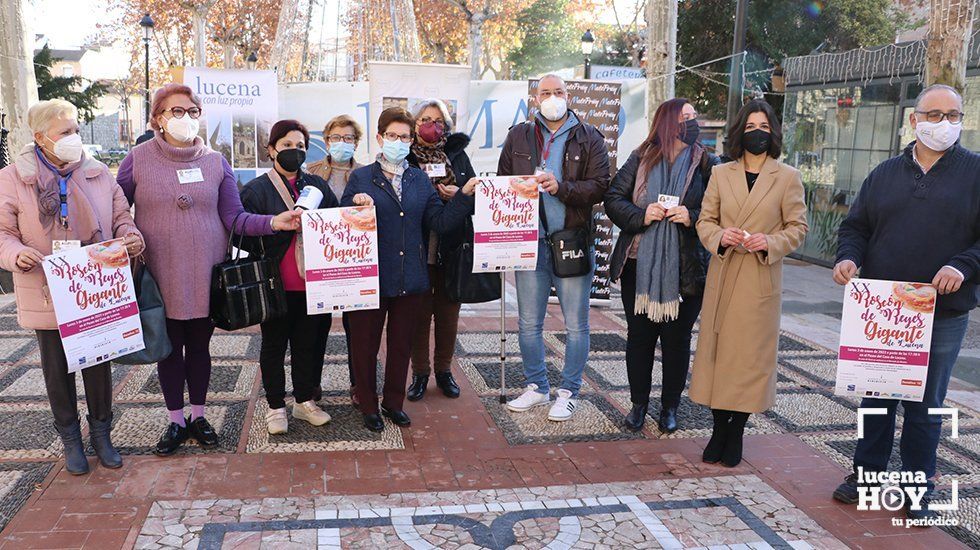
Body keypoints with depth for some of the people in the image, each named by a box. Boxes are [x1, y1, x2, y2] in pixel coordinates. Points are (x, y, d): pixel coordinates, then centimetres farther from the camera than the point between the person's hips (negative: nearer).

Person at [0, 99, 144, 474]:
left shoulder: (98, 173, 5)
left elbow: (120, 216, 11)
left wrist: (130, 236, -11)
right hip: (48, 296, -2)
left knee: (99, 363, 10)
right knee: (58, 369, 11)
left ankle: (101, 433, 27)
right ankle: (70, 438, 27)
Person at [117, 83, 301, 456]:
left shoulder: (215, 162, 2)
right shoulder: (138, 160, -3)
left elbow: (234, 218, -1)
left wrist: (274, 223, -17)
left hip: (207, 276, 1)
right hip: (161, 277, -1)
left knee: (199, 345, 13)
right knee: (169, 348, 10)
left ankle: (198, 416, 30)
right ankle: (176, 421, 27)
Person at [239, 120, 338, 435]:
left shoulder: (318, 185, 9)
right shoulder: (256, 190, -5)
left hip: (312, 282, 4)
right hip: (277, 285, -4)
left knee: (308, 342, 13)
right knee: (274, 344, 9)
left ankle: (304, 401, 28)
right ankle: (276, 406, 21)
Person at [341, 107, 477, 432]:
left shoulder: (420, 179, 10)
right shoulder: (361, 178, -1)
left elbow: (440, 222, 3)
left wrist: (464, 196, -7)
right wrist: (355, 205, -24)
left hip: (410, 280, 3)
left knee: (401, 344, 14)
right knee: (365, 344, 8)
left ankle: (394, 402, 31)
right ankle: (368, 406, 25)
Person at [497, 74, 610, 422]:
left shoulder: (588, 138, 3)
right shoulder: (518, 136, 11)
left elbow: (600, 185, -6)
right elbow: (502, 182, 13)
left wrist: (561, 187, -18)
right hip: (529, 241, 3)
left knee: (576, 325, 4)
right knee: (529, 323, 11)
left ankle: (568, 393, 18)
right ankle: (537, 387, 26)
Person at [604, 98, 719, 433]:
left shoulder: (707, 164, 2)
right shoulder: (641, 159, 4)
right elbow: (613, 198, 2)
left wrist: (692, 218, -18)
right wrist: (640, 216, -15)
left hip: (685, 271, -1)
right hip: (639, 267, 1)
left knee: (677, 339, 8)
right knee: (639, 336, 10)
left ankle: (670, 408, 25)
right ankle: (639, 404, 26)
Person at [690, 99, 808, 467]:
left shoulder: (788, 178, 2)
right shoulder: (720, 174, 9)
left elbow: (797, 228, 3)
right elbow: (705, 221, 9)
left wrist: (769, 242, -15)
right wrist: (720, 237, -13)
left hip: (762, 279, -2)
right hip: (722, 275, 2)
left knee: (751, 355, 1)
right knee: (717, 350, 4)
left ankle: (736, 433, 14)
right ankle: (719, 430, 16)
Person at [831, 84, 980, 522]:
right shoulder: (886, 173, 10)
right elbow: (856, 225, 11)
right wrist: (848, 257, -8)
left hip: (941, 315, -2)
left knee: (925, 405, 8)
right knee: (876, 396, 13)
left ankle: (919, 490, 23)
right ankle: (867, 472, 28)